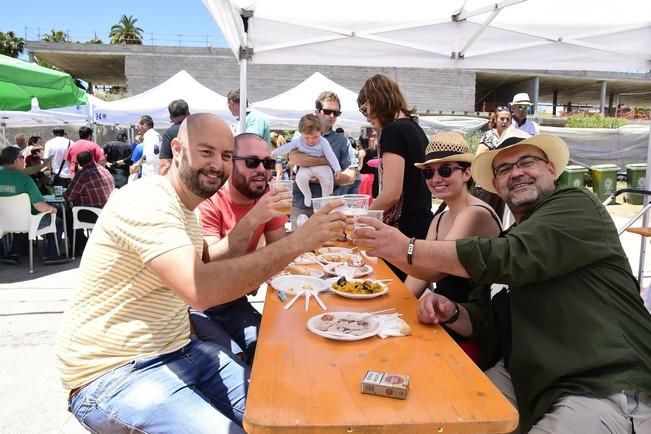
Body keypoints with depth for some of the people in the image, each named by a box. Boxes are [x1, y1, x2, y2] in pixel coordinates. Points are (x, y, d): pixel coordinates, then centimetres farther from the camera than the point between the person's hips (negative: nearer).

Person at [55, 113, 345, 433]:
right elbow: (201, 290, -36)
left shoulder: (187, 207, 10)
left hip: (178, 351, 8)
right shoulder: (146, 202, -22)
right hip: (114, 373, -8)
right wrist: (297, 242, -34)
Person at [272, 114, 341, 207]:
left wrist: (337, 169, -23)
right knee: (300, 177, -26)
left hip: (322, 167, -1)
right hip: (306, 167, 2)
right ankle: (307, 195, -1)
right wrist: (274, 153, 3)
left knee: (327, 177, -25)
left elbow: (331, 156, -15)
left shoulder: (323, 142, -11)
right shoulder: (298, 141, -4)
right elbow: (286, 148, 3)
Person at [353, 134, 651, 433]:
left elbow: (513, 257, -25)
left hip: (605, 387, -6)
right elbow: (481, 320, 15)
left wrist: (408, 249, -22)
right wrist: (451, 314, -9)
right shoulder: (506, 241, 16)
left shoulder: (577, 206, -7)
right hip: (529, 381, 7)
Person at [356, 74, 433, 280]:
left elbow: (392, 193, -18)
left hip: (404, 231, -9)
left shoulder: (393, 131, -12)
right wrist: (372, 213, 16)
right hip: (422, 225, 9)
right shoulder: (415, 128, 14)